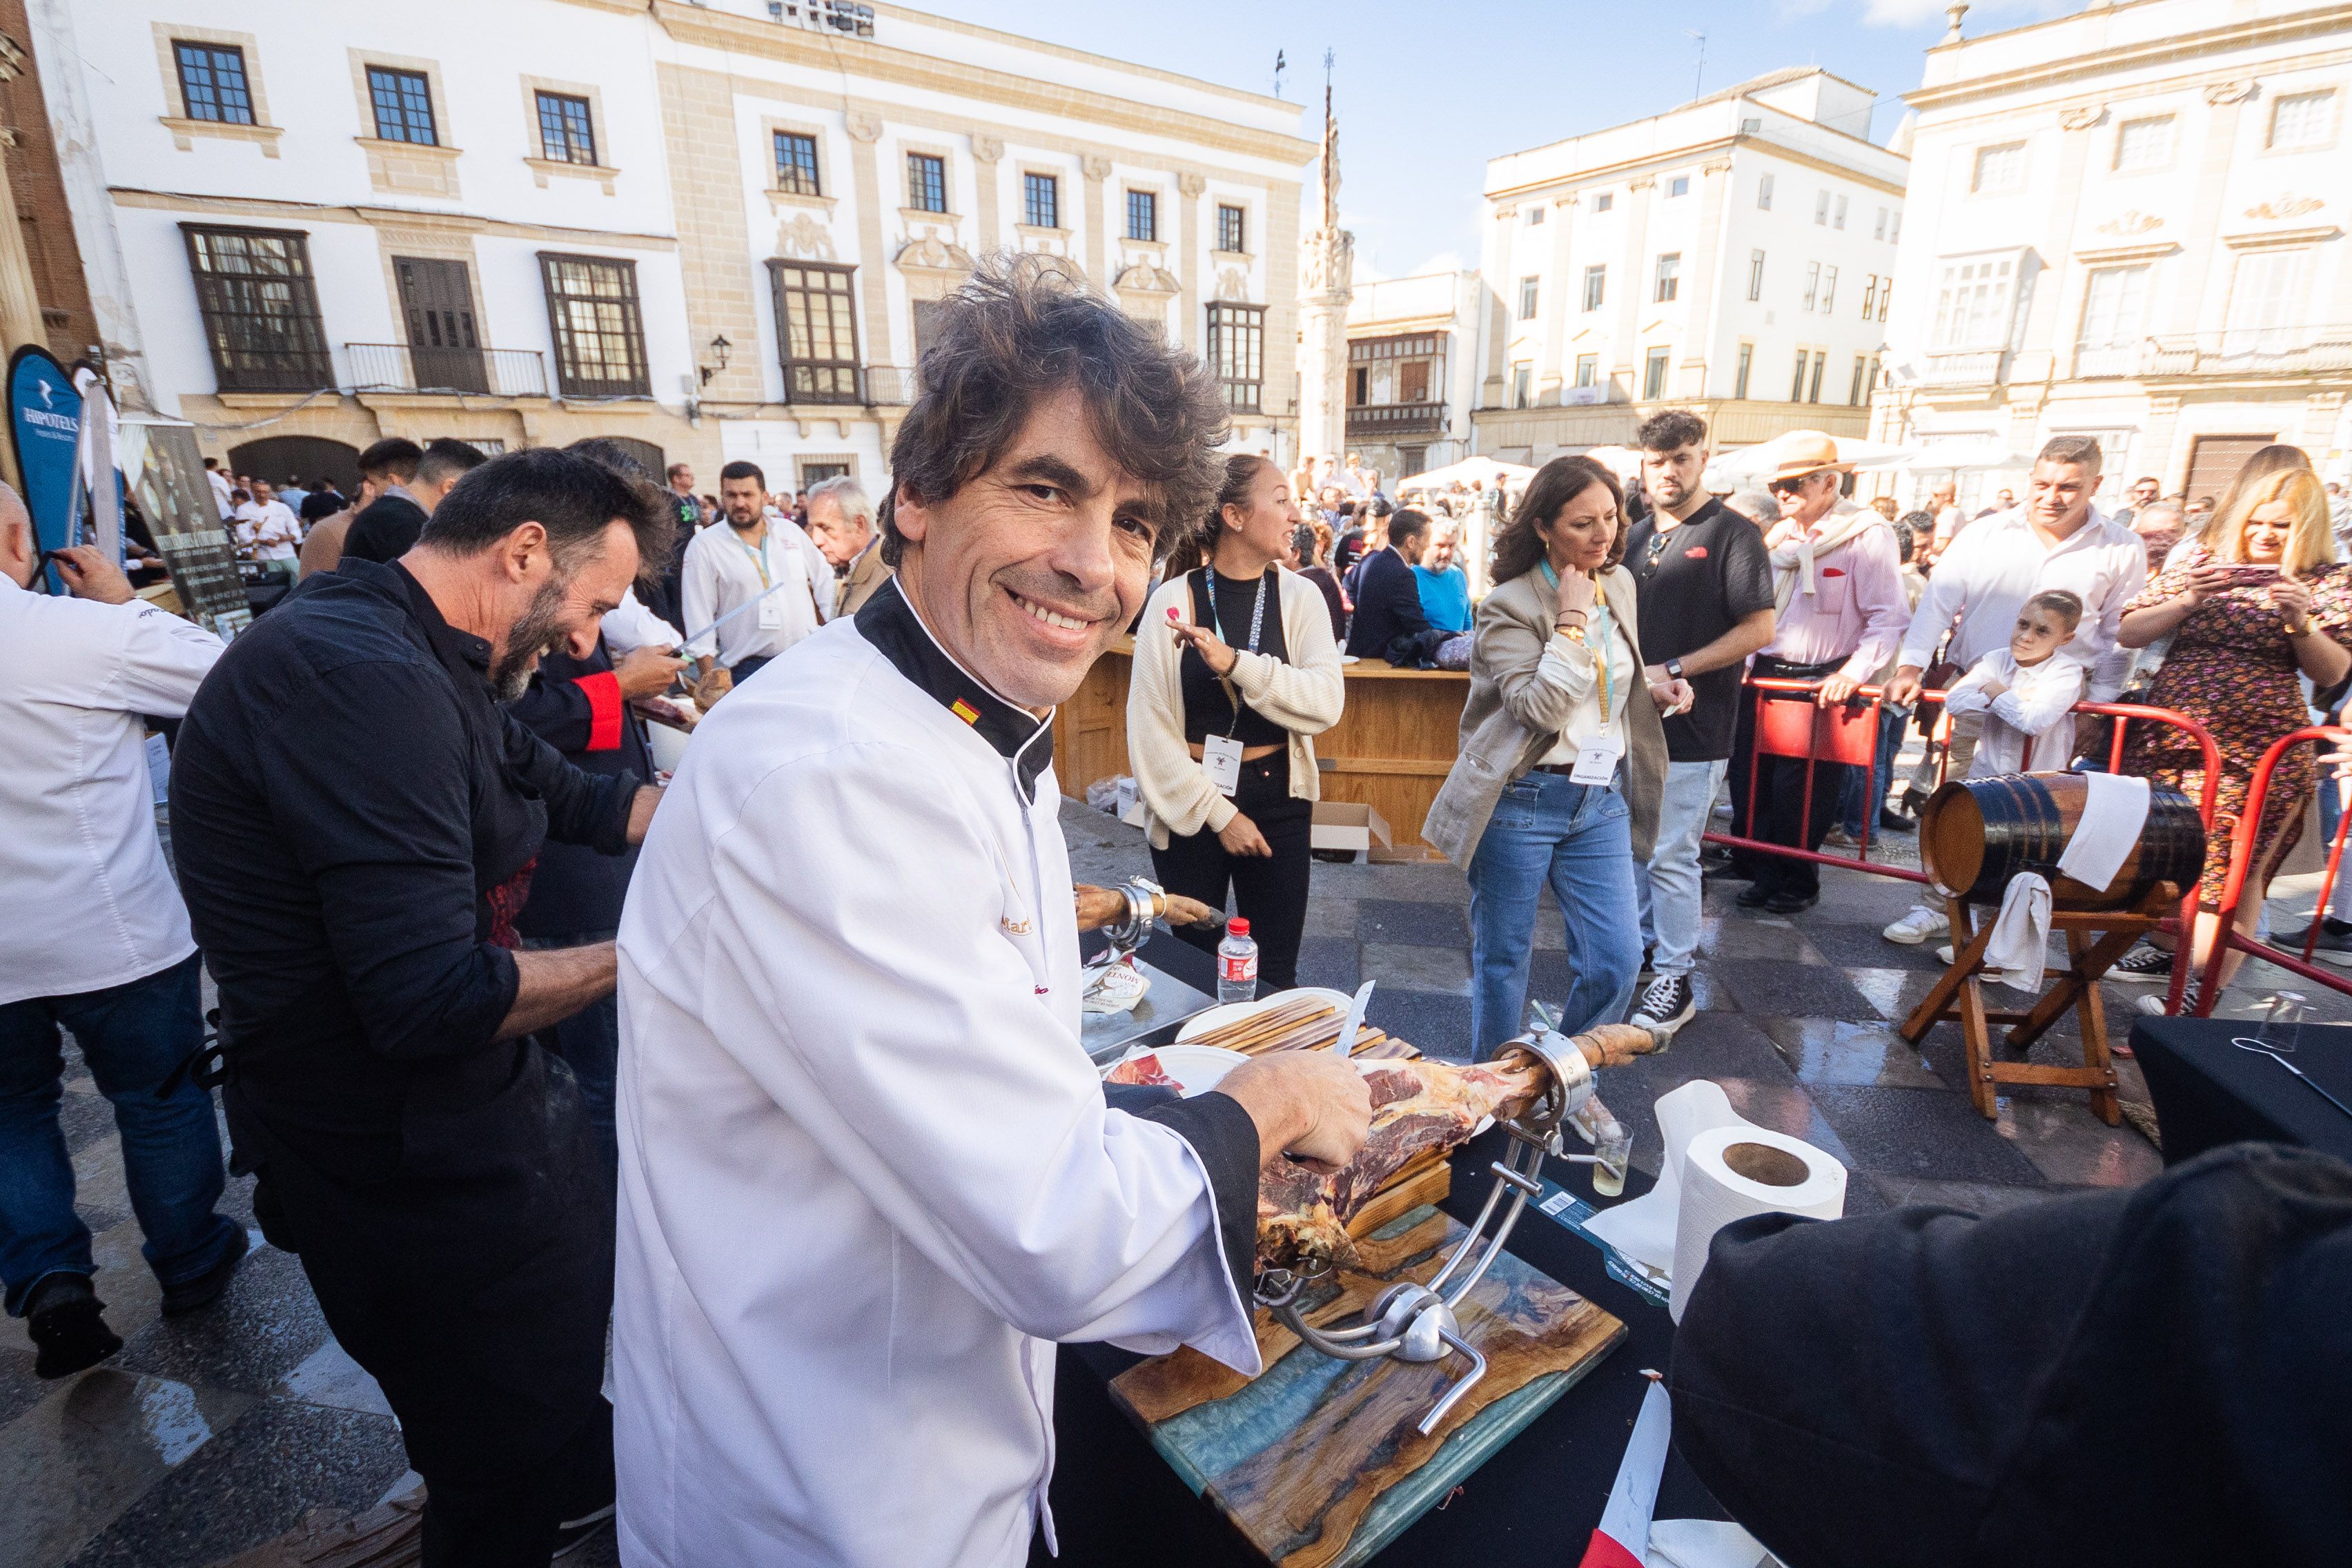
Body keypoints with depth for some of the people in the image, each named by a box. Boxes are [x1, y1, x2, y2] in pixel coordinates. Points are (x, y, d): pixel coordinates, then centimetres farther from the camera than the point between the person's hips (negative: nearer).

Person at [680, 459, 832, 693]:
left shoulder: (792, 534, 10)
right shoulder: (704, 546, -1)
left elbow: (826, 583, 16)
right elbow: (699, 615, -3)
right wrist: (710, 672, -9)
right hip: (749, 670, -3)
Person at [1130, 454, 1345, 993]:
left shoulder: (1299, 598, -1)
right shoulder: (1174, 600, -8)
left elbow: (1326, 702, -15)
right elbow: (1150, 724, -10)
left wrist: (1235, 664, -27)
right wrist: (1218, 812, -12)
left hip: (1277, 800, 2)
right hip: (1188, 806, -1)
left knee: (1275, 974, 11)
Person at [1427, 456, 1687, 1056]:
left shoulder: (1620, 585, 8)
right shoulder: (1509, 607, -12)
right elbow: (1540, 707, -24)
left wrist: (1652, 693, 4)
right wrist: (1571, 619, -20)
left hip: (1602, 797, 6)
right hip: (1521, 800, -6)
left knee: (1616, 960, 3)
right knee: (1502, 958, 8)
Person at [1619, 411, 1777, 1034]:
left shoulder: (1732, 533, -6)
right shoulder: (1637, 537, 14)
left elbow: (1758, 629, -12)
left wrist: (1673, 670, -17)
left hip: (1690, 727, -6)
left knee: (1672, 856, -3)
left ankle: (1674, 979, 7)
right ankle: (1643, 941, 32)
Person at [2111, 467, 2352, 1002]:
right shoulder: (2202, 566, 8)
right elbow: (2129, 633, 3)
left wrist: (2301, 622, -15)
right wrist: (2185, 602, -13)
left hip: (2257, 752, -3)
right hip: (2167, 736, 3)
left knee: (2233, 870, -3)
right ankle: (2170, 947, 30)